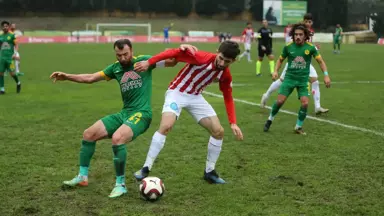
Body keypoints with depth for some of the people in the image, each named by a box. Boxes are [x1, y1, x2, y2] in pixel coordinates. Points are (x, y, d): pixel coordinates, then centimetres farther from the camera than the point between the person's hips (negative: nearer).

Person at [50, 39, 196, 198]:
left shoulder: (143, 60, -1)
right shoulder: (116, 68, 12)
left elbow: (171, 62, -2)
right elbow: (90, 78, 16)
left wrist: (180, 51, -21)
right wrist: (66, 76, 8)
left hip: (141, 114, -7)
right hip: (124, 113, 7)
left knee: (117, 138, -32)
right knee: (88, 134, 2)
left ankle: (120, 184, -18)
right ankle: (82, 177, 16)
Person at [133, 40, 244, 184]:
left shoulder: (225, 75, -6)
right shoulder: (202, 58, -26)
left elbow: (228, 98, 5)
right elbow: (175, 53, -27)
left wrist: (233, 123, -4)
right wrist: (149, 62, -31)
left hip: (196, 97, 6)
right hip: (177, 93, -6)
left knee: (219, 131, -1)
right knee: (165, 126, -28)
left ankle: (209, 171, 14)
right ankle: (145, 169, -18)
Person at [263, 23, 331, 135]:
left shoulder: (310, 47, -8)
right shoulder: (288, 47, -5)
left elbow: (320, 61, 1)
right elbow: (280, 60, 12)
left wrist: (326, 75, -9)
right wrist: (276, 71, -3)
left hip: (303, 79, 0)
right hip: (289, 77, 0)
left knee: (305, 103, -13)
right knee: (280, 100, -9)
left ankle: (298, 126, 9)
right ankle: (270, 119, 17)